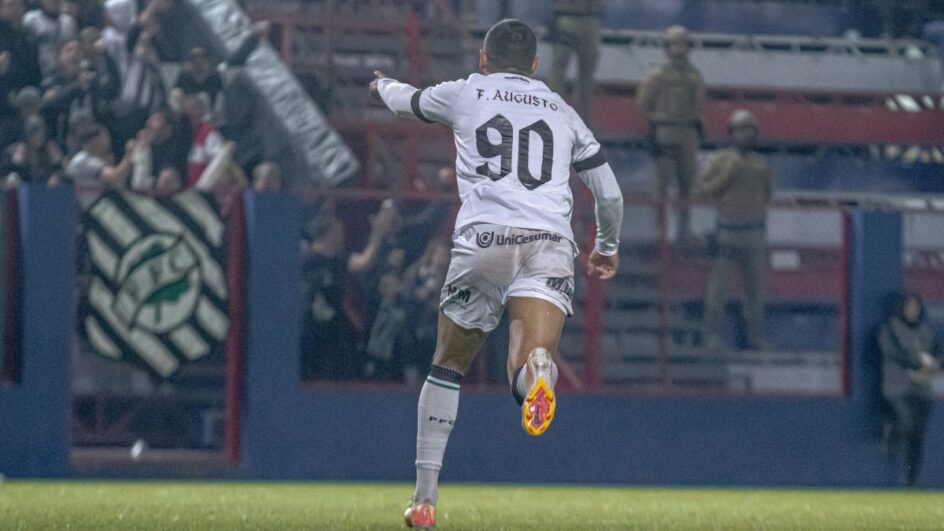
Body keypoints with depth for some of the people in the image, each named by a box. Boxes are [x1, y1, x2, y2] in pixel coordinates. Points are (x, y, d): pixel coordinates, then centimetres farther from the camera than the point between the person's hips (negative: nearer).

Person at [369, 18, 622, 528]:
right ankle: (536, 368, -54)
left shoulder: (464, 94, 19)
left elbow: (406, 100, 40)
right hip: (550, 244, 0)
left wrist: (383, 85, 64)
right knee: (528, 382, -16)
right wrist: (608, 247, 46)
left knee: (447, 367, 19)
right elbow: (610, 194, 26)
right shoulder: (562, 112, 24)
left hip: (483, 240, 0)